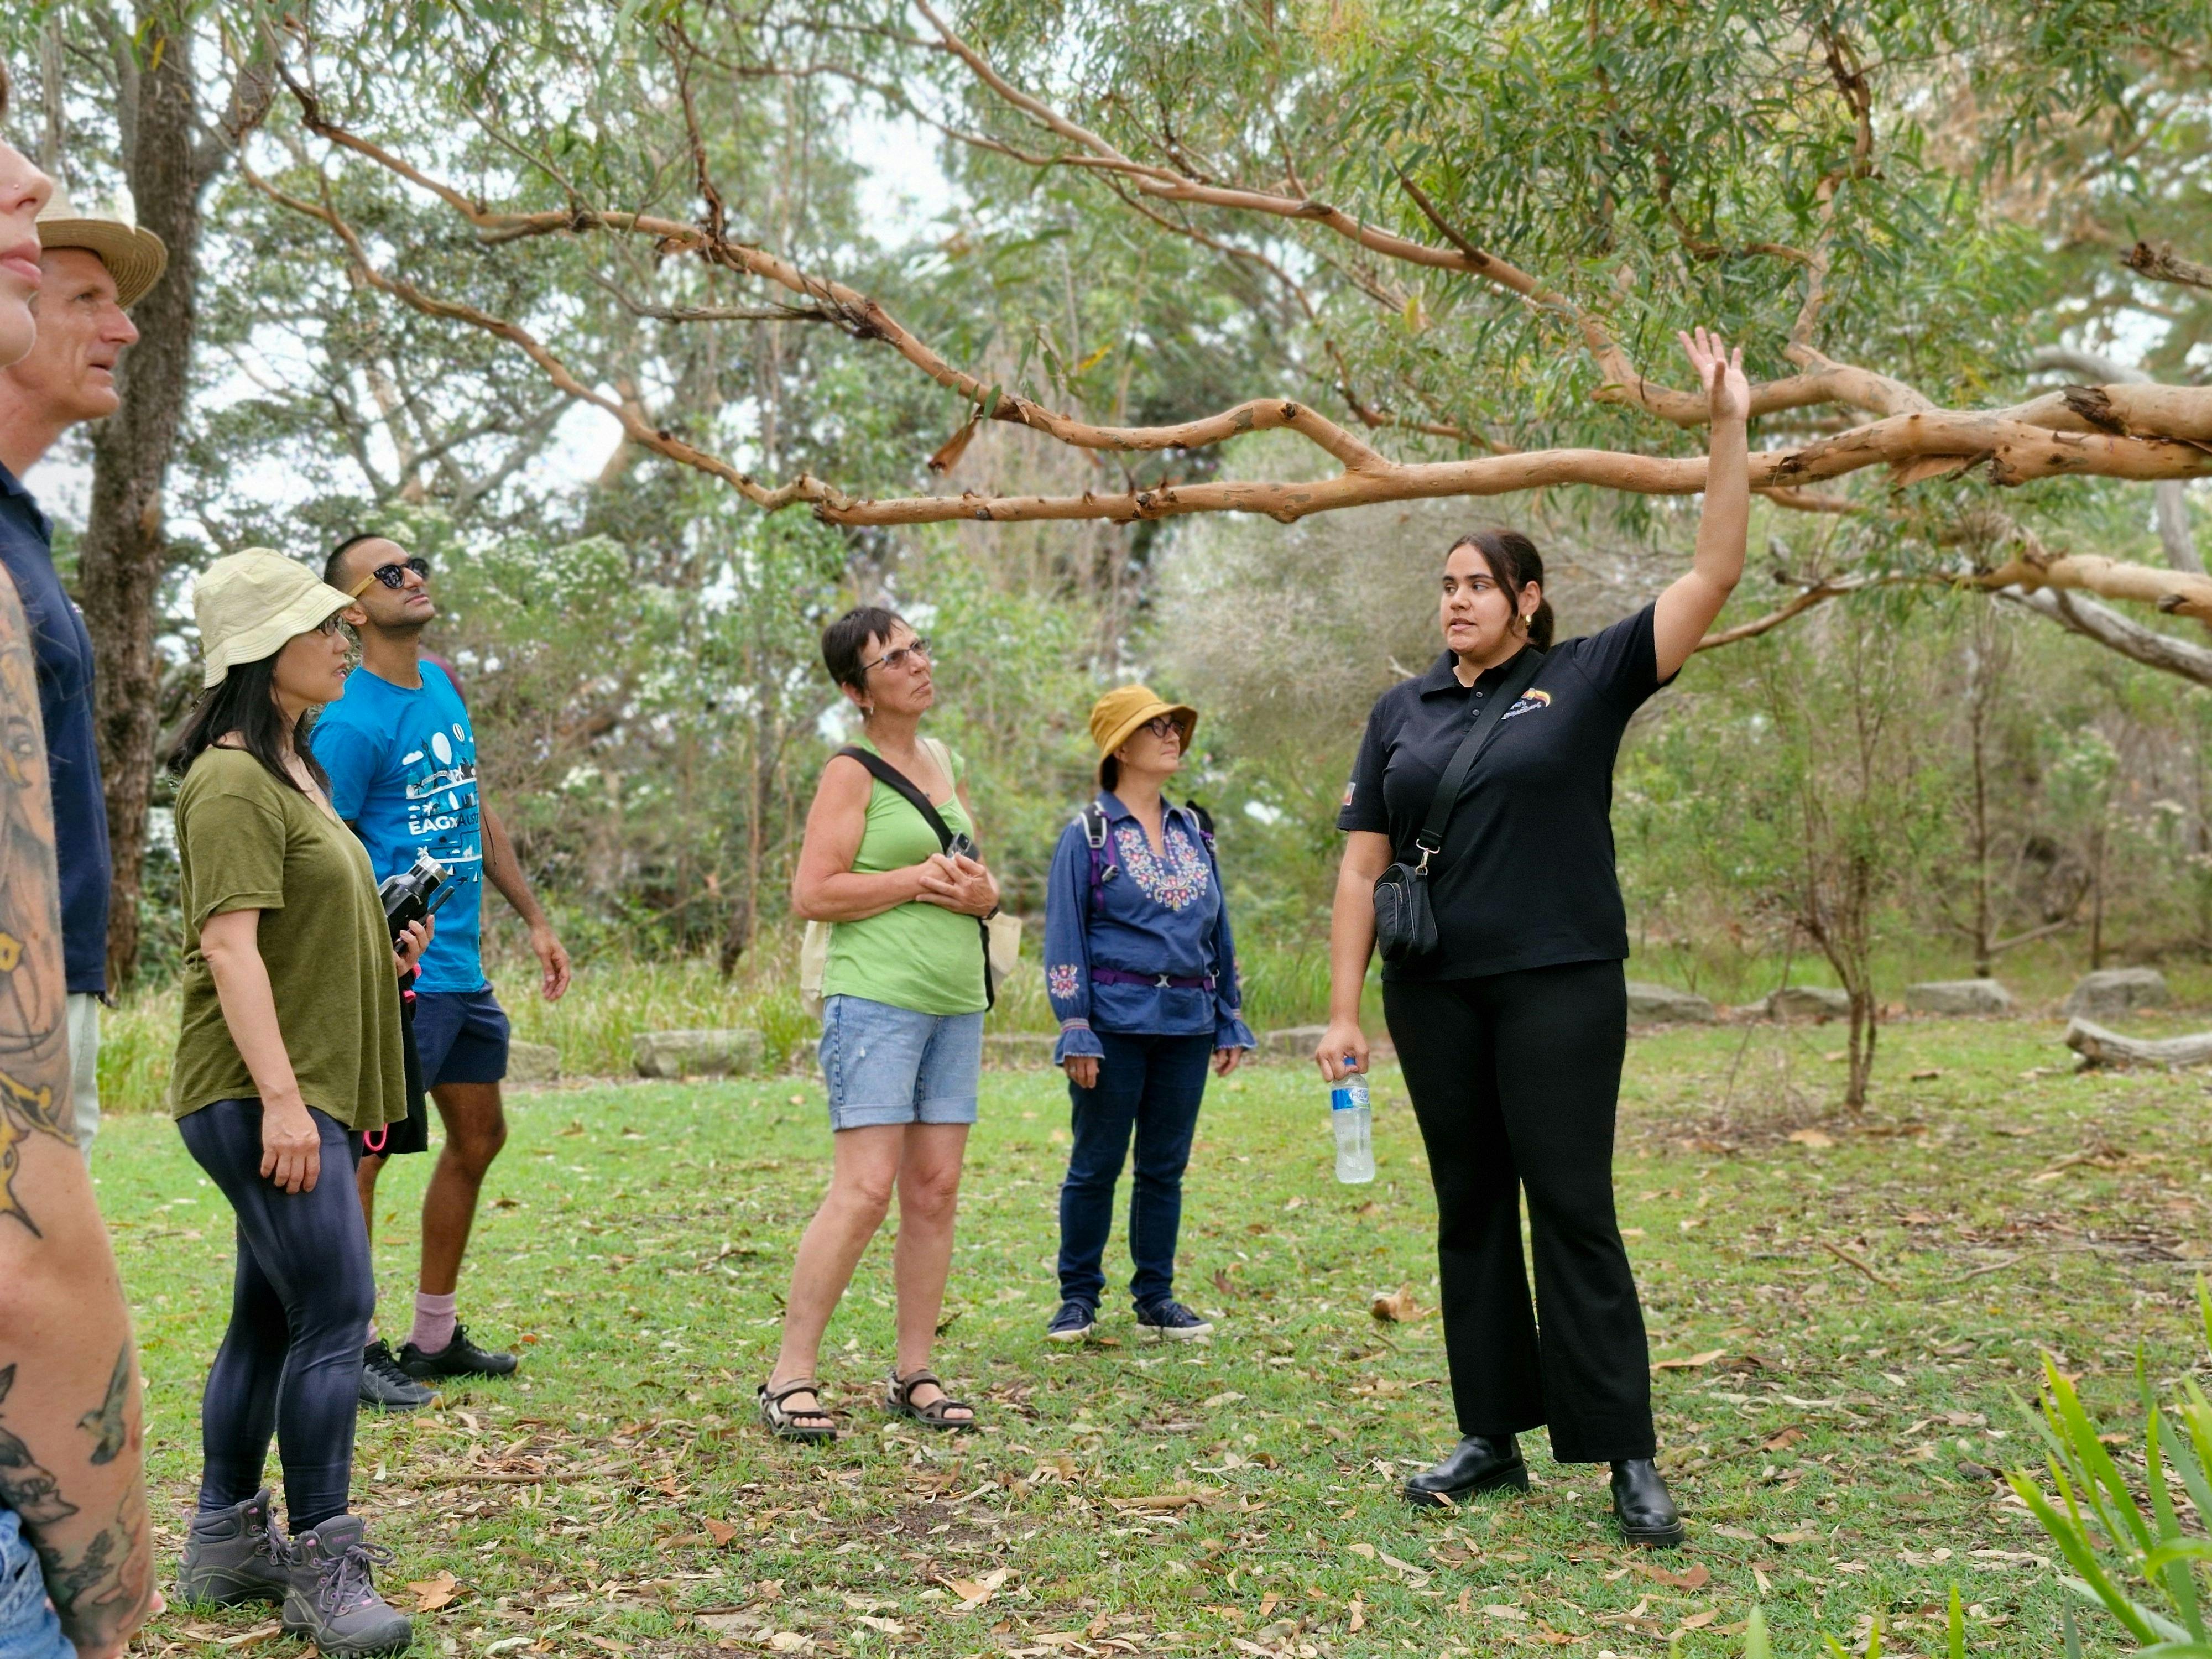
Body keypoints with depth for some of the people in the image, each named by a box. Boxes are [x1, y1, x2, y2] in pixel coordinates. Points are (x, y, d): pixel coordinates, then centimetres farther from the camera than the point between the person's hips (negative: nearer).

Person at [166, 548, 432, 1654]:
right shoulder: (233, 782, -14)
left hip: (307, 1090, 10)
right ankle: (323, 1570, -4)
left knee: (272, 1317, 14)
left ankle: (225, 1544, 25)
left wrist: (380, 952, 17)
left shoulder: (292, 767, 19)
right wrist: (280, 1097, -25)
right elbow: (229, 944, -21)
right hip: (259, 1094, -10)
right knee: (335, 1314, -11)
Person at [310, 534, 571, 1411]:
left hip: (463, 966, 9)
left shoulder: (443, 683, 12)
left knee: (478, 1138, 15)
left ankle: (435, 1337, 27)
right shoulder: (351, 720, -13)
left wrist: (534, 919, 18)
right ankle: (352, 1348, 10)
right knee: (365, 1149, -2)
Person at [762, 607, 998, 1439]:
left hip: (957, 1002, 7)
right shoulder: (852, 772, -5)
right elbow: (812, 894, -13)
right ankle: (790, 1376, -2)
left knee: (935, 1191, 6)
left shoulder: (942, 761, 17)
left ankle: (913, 1374, 14)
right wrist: (919, 880, -13)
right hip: (876, 998, -7)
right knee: (864, 1191, -12)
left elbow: (983, 873, 24)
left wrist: (981, 893, 1)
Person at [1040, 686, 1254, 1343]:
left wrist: (1229, 1020, 13)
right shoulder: (1088, 834, -2)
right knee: (1096, 1165, 3)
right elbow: (1065, 938, -5)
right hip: (1116, 1021, -4)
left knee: (1165, 1166, 10)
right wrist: (1076, 1030, -12)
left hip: (1186, 1024, 5)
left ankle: (1156, 1298, 20)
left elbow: (1219, 931, 17)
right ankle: (1078, 1296, 16)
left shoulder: (1194, 833, 13)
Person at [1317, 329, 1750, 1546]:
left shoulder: (1587, 680, 1)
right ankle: (1492, 1439, 19)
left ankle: (1627, 1459, 2)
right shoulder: (1403, 711, 9)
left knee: (1572, 1209, -5)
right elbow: (1362, 863, 6)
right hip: (1436, 993, 4)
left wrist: (1730, 428, -12)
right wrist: (1343, 1009, 1)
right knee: (1469, 1211, 9)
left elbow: (1714, 576, -5)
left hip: (1561, 986, -3)